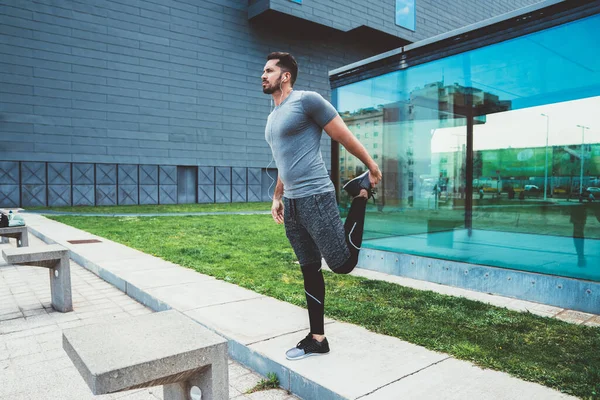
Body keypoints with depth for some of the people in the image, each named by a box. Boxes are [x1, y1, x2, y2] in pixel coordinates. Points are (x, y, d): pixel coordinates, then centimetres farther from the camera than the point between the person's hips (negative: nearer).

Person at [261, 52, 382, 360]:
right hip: (291, 205, 8)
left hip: (315, 199, -7)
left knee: (342, 264, -4)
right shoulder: (272, 117, 20)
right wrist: (277, 197, 24)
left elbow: (345, 137, -4)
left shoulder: (307, 100, -5)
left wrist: (373, 167, 0)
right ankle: (316, 339, 21)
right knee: (309, 271, 10)